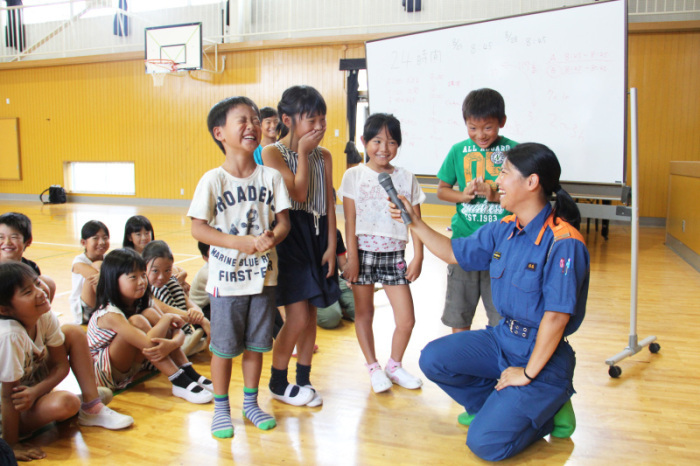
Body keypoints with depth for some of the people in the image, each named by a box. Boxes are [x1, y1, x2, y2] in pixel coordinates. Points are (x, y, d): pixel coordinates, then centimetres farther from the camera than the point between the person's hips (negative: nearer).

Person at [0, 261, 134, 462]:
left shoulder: (45, 317, -16)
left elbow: (61, 365, -6)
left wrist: (35, 391, -23)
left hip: (34, 382, 7)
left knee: (74, 332, -4)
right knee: (65, 403, -34)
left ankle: (92, 407, -1)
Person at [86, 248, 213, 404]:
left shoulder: (143, 302, -5)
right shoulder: (109, 314, -29)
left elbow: (178, 330, -12)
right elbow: (149, 344, -42)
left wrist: (172, 343, -36)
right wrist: (167, 318, -25)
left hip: (128, 367, 7)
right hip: (101, 373, -7)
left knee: (150, 314, -16)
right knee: (137, 321, -29)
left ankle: (191, 374, -19)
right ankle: (180, 383, -29)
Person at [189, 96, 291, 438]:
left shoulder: (270, 176, -1)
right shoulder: (212, 180, -10)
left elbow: (283, 219, 1)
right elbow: (198, 228, -11)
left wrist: (272, 237, -21)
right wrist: (238, 242, -22)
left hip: (263, 275, 3)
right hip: (226, 278, -3)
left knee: (255, 344, 15)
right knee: (224, 347, 9)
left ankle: (251, 403, 34)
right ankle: (221, 408, 28)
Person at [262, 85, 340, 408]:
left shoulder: (323, 155, 8)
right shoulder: (273, 153, -8)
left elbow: (329, 203, 8)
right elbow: (297, 193, -18)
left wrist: (331, 245, 3)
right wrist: (303, 152, -12)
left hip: (317, 237, 6)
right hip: (289, 236, -5)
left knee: (311, 316, 10)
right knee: (298, 317, -6)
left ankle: (303, 380, 26)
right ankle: (278, 383, 16)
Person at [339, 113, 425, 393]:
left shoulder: (406, 178, 4)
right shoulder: (354, 176, -1)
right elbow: (350, 221, -4)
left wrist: (418, 257, -2)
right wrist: (352, 258, -8)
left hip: (394, 256, 2)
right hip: (364, 253, -1)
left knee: (406, 320, 2)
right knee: (364, 313, 9)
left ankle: (394, 366, 27)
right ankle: (374, 368, 28)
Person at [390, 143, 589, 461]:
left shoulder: (562, 243, -24)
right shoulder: (503, 230, 1)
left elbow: (556, 316, -23)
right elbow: (454, 253, 12)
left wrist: (528, 373, -18)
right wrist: (414, 222, 4)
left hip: (543, 353, -7)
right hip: (502, 338, 7)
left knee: (485, 443, -15)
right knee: (433, 358, -7)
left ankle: (548, 411, 13)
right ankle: (499, 405, 15)